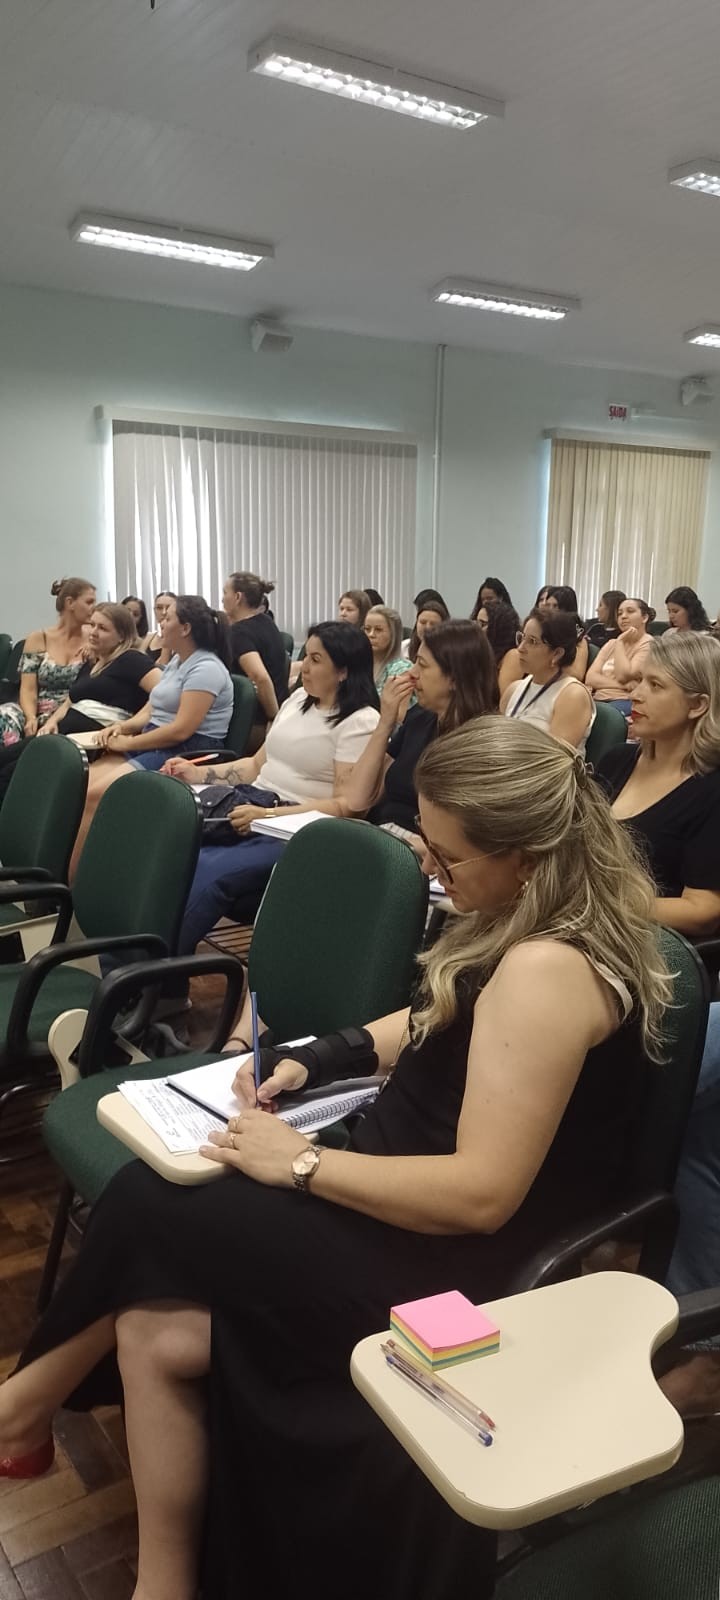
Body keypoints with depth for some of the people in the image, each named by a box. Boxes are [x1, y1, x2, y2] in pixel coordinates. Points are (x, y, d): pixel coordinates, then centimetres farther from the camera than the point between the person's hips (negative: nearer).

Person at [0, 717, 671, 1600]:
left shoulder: (545, 971, -27)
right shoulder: (529, 923, 3)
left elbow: (481, 1194, -27)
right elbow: (436, 1025, 18)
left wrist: (301, 1163, -19)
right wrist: (313, 1058, 4)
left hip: (453, 1259, -9)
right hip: (409, 1203, 9)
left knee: (146, 1206, -6)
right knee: (160, 1332, -2)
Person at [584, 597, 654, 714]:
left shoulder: (649, 643, 2)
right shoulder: (611, 644, 22)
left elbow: (623, 676, -12)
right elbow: (590, 678, 6)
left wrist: (620, 642, -2)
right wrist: (622, 685, -10)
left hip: (626, 701, -6)